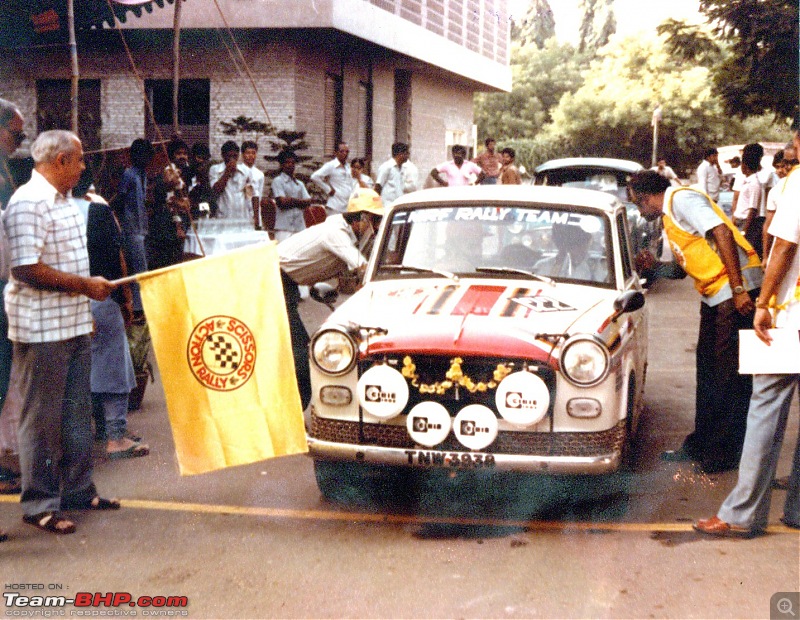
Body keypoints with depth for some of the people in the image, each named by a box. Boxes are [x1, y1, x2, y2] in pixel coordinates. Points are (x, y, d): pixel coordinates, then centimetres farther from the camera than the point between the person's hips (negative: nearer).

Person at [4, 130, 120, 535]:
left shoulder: (64, 202, 14)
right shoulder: (28, 204, -17)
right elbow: (26, 269, -24)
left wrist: (88, 298, 19)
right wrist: (86, 285, -17)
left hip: (74, 324, 9)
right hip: (41, 330, -9)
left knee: (77, 411, 16)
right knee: (41, 418, 1)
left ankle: (77, 490, 28)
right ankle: (39, 505, 11)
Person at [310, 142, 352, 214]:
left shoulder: (348, 166, 16)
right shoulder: (331, 165, -5)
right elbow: (315, 177, -14)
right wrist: (328, 190, -10)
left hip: (349, 206, 7)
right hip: (336, 206, -7)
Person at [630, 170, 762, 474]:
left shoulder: (682, 199, -11)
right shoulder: (670, 217, 20)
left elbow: (723, 233, -23)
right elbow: (685, 265, 24)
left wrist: (738, 289, -26)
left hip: (735, 289, -11)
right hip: (715, 293, 11)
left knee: (731, 373, -4)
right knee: (708, 368, 15)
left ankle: (724, 453, 2)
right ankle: (702, 444, 24)